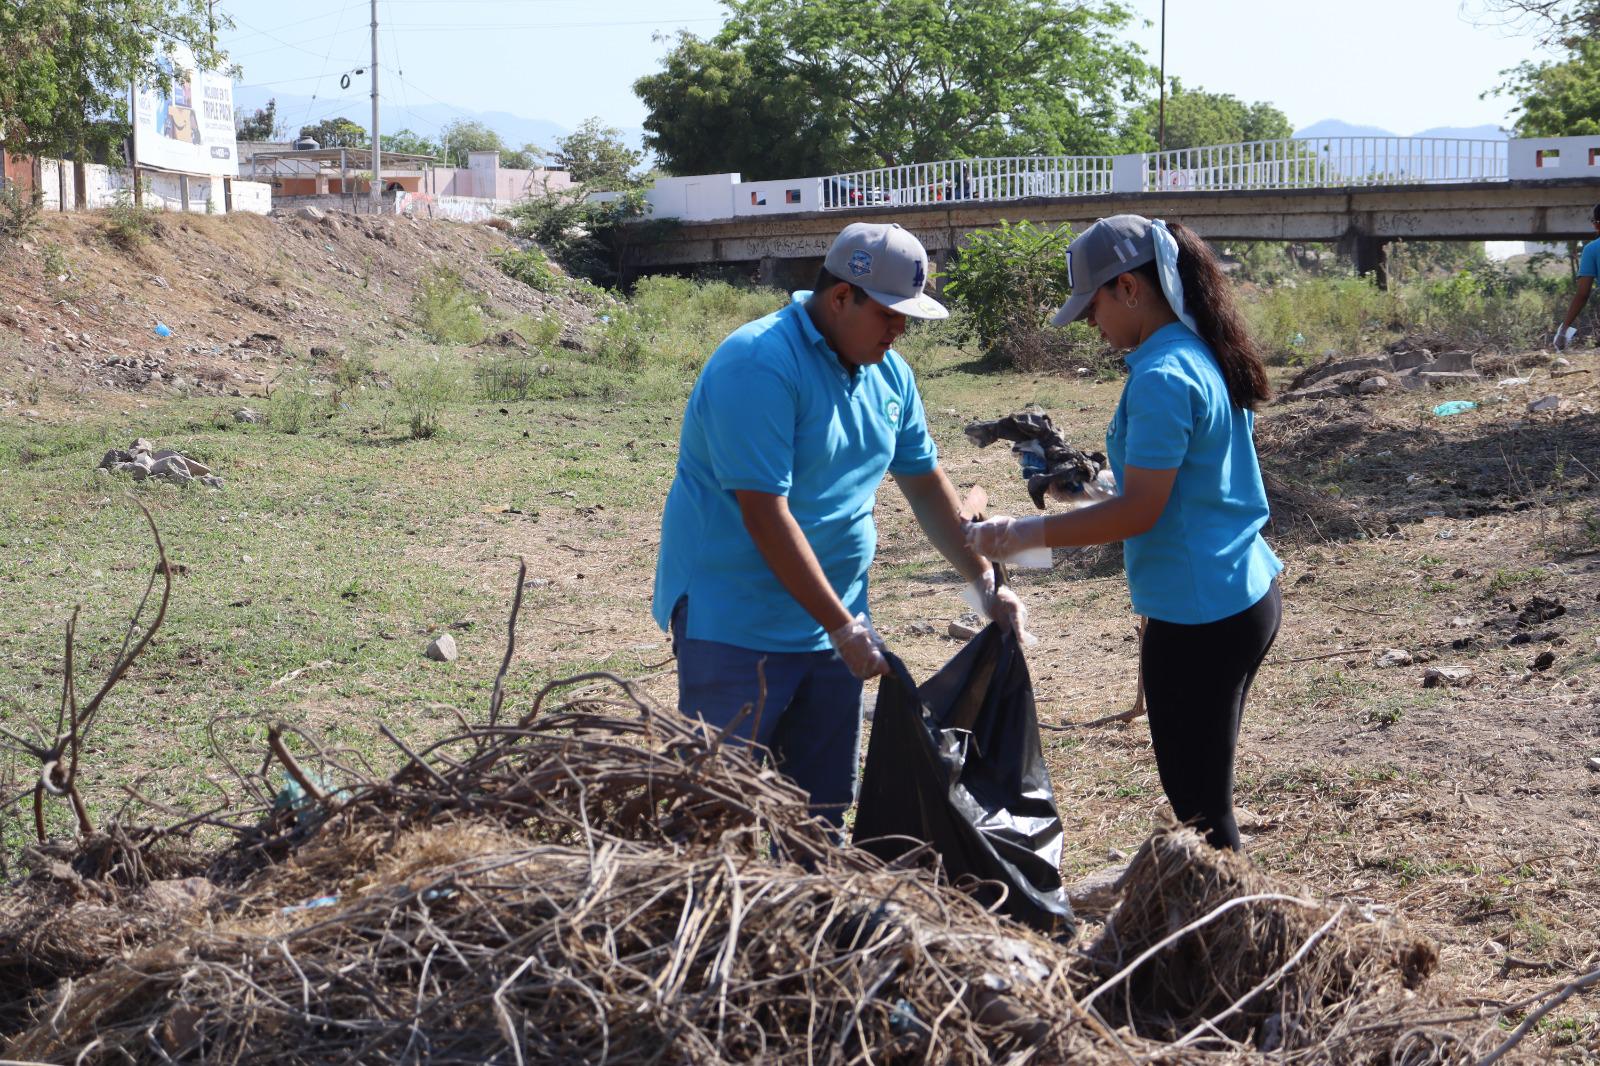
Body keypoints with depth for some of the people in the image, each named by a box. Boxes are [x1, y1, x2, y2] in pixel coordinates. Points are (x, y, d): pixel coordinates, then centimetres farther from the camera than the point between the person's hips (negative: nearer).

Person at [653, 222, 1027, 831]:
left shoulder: (887, 372, 8)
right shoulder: (761, 365, -19)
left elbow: (924, 484, 17)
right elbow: (765, 515, -23)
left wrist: (985, 583, 8)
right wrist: (843, 627, -22)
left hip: (831, 625, 8)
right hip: (735, 625, -8)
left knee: (823, 804, 12)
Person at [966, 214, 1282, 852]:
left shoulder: (1162, 377, -20)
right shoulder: (1208, 355, 10)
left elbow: (1140, 512, -21)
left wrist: (1027, 533, -16)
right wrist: (1100, 482, 20)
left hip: (1199, 616, -10)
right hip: (1250, 594, 10)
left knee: (1197, 802, 0)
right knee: (1204, 787, 19)